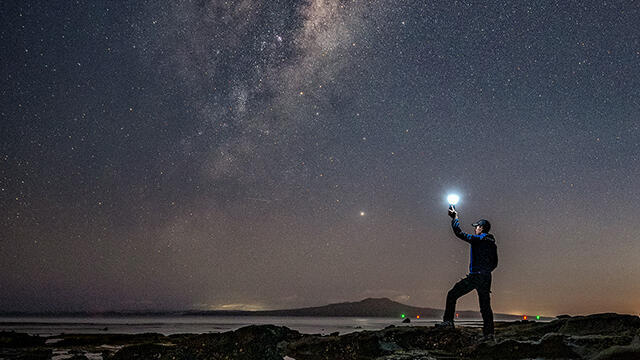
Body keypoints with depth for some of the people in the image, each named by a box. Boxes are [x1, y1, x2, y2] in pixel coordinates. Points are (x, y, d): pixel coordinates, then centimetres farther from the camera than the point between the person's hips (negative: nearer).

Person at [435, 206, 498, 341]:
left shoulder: (478, 239, -8)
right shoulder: (492, 243, 16)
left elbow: (459, 233, -11)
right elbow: (494, 263, 21)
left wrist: (454, 217, -1)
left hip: (475, 276, -7)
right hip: (486, 278, 8)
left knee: (452, 295, 0)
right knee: (485, 305, 11)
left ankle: (448, 321, -5)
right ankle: (489, 333, 8)